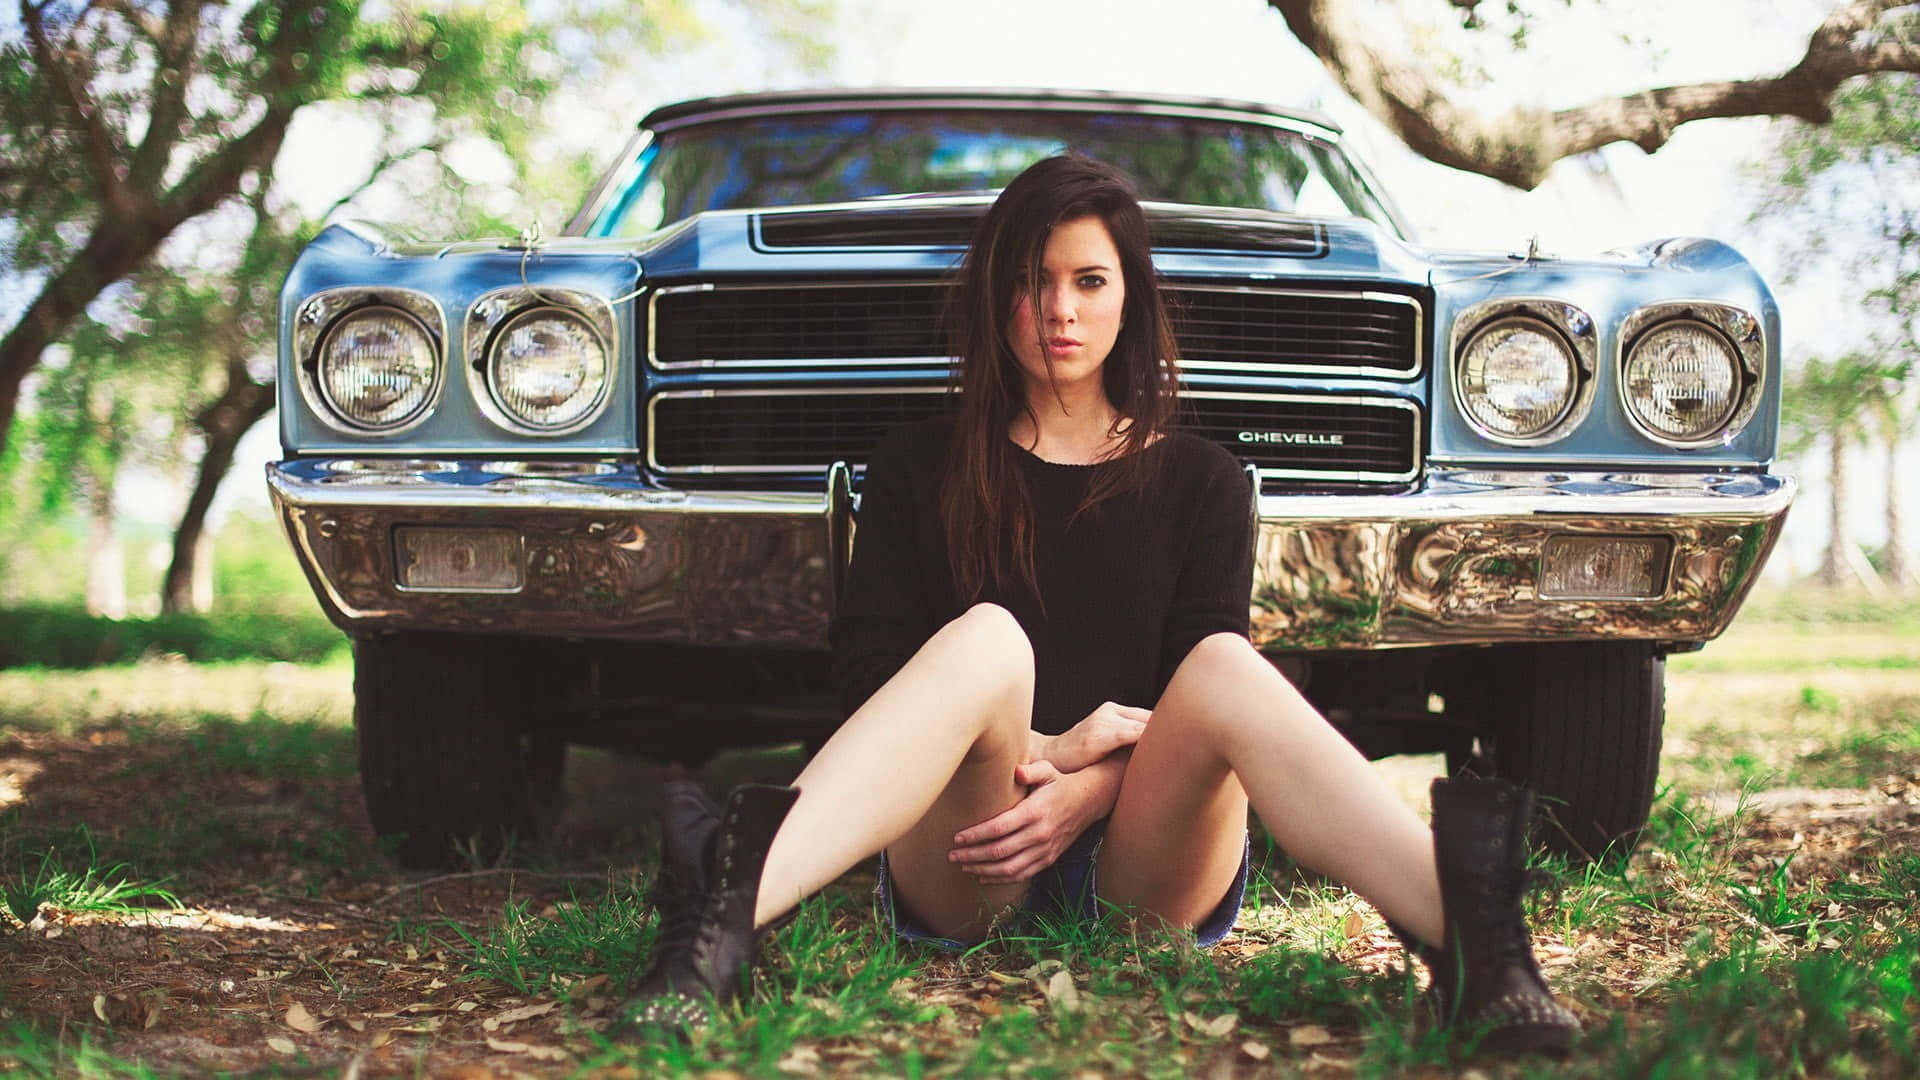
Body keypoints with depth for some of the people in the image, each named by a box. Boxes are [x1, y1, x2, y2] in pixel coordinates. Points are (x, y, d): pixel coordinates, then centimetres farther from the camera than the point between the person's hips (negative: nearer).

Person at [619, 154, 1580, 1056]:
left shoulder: (1201, 482, 16)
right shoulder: (917, 469, 15)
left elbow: (1203, 699, 3)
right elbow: (866, 669, 4)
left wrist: (1089, 787, -16)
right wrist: (1041, 748, -11)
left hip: (1141, 869, 1)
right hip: (959, 877, -1)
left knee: (1226, 666, -29)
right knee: (987, 638, -31)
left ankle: (1458, 920, -57)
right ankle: (730, 910, -59)